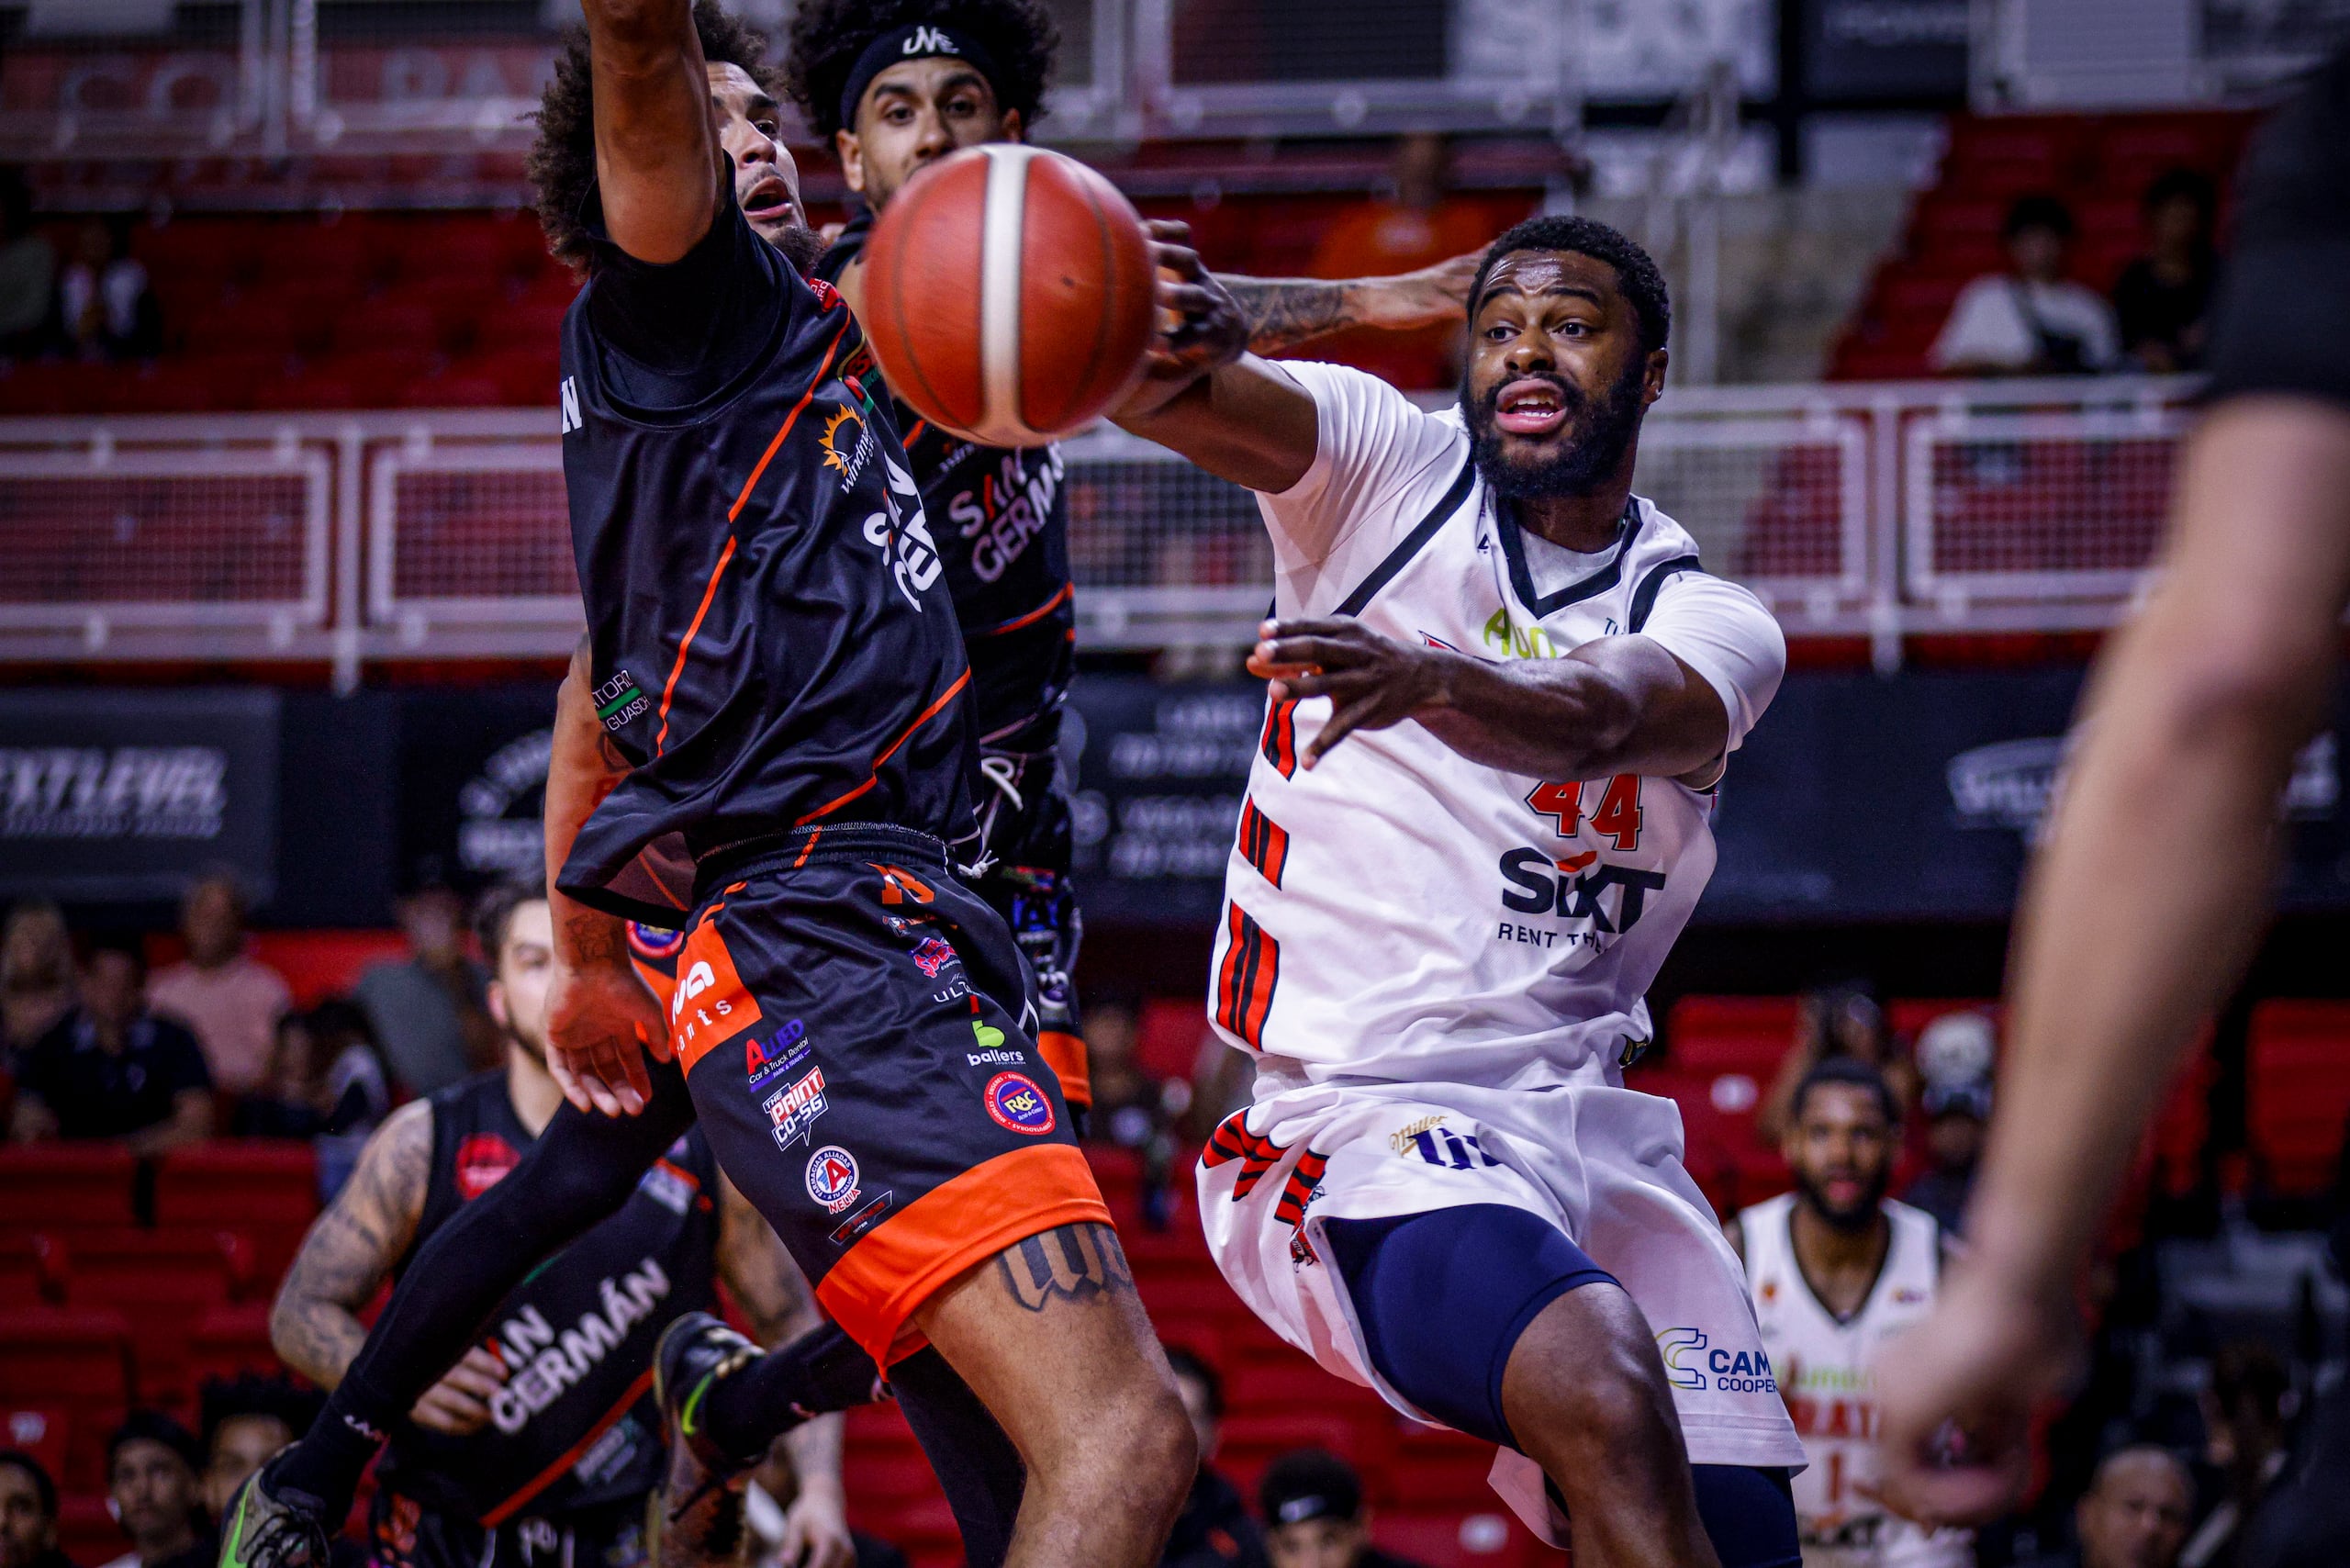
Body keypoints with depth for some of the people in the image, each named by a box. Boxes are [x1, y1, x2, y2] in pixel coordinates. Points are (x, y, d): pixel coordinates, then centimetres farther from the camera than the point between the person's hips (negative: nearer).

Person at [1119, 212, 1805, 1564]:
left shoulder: (1714, 625, 5)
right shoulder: (1389, 466, 3)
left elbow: (1589, 721, -20)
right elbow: (1183, 396, -19)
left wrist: (1430, 678, -43)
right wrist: (1171, 343, -44)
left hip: (1588, 1121, 5)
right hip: (1360, 1119, -4)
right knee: (1610, 1405, -31)